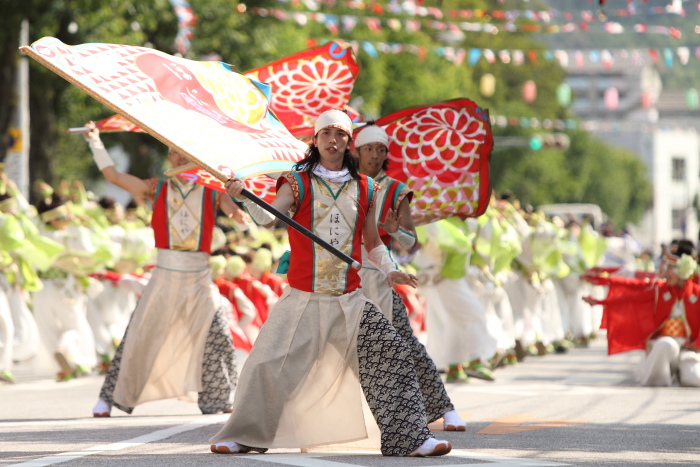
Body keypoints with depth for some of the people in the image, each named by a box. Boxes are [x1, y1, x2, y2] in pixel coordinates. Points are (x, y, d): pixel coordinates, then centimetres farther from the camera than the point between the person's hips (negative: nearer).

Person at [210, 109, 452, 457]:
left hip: (349, 299, 2)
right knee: (267, 366, -7)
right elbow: (268, 218, -16)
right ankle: (245, 436, 12)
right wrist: (243, 197, -34)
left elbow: (373, 243, 19)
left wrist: (389, 271, 1)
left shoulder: (364, 188, 10)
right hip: (303, 298, -2)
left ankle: (408, 437, -3)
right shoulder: (298, 183, 1)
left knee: (391, 356, -10)